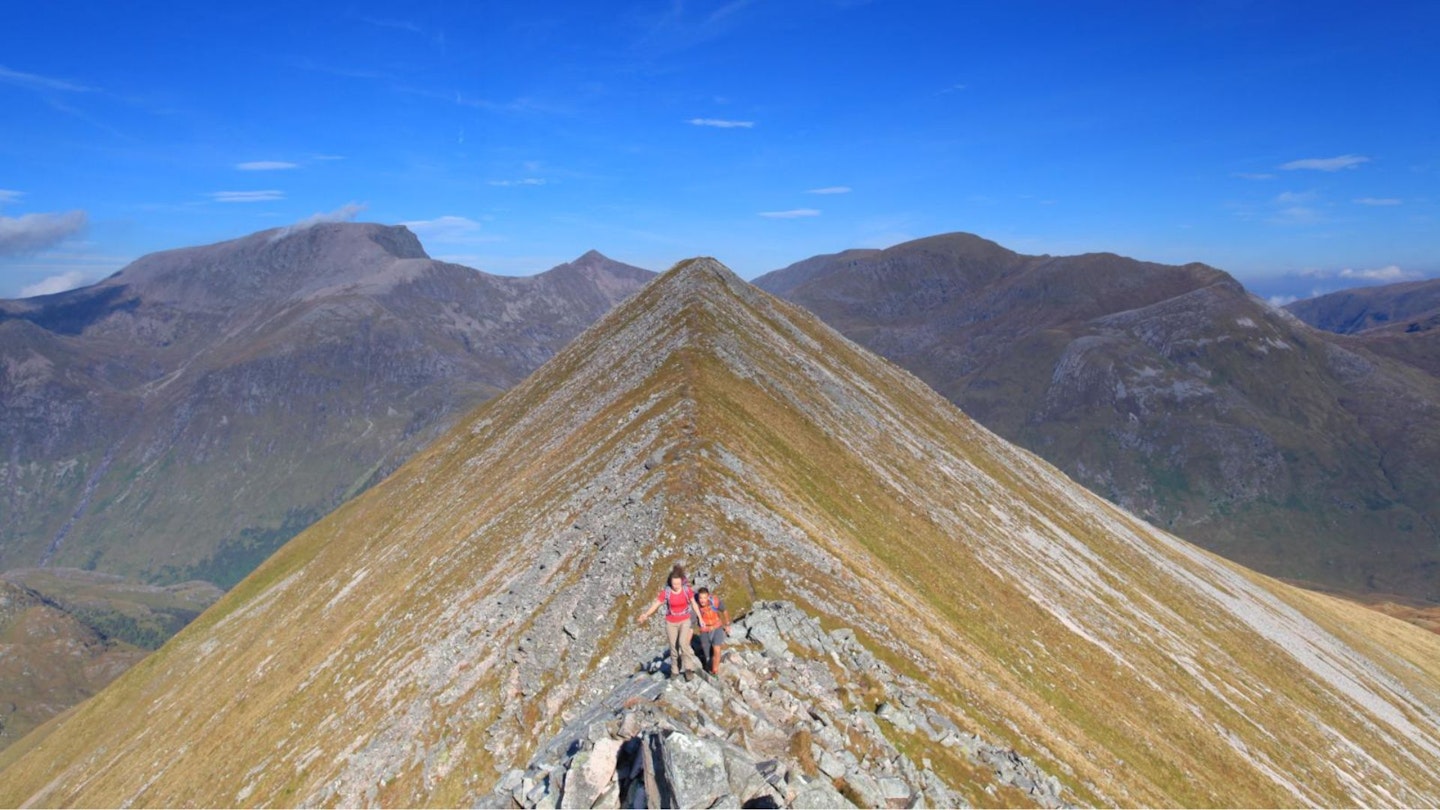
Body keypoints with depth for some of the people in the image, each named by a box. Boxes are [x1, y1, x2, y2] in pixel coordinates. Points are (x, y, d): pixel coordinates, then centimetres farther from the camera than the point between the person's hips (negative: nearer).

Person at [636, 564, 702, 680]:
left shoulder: (687, 589, -15)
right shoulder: (666, 591, -17)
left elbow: (694, 603, -2)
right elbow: (656, 604, -14)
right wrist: (645, 615, -28)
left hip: (685, 620, -1)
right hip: (671, 622, 1)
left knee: (683, 643, -22)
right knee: (673, 647, 8)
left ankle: (688, 668, -7)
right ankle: (674, 669, 30)